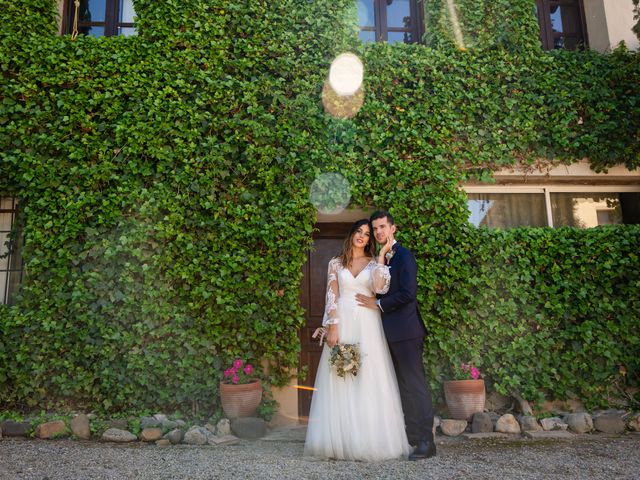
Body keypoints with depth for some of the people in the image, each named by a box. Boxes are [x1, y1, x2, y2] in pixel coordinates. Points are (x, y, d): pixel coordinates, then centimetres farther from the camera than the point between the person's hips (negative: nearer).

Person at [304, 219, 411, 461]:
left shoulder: (374, 263, 9)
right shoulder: (336, 263, 10)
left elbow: (379, 288, -11)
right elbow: (331, 297, 2)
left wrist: (382, 255, -8)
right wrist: (332, 328, -8)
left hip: (367, 325, 0)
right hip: (342, 324, 1)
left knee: (369, 381, -2)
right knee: (340, 382, 1)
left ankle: (370, 440, 10)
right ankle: (340, 440, 11)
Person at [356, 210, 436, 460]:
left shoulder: (404, 255, -8)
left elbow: (408, 293, -17)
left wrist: (378, 304, -11)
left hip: (405, 330, -8)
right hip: (389, 331, 8)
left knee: (414, 384, -4)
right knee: (403, 385, 13)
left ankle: (426, 441, 3)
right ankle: (411, 435, 22)